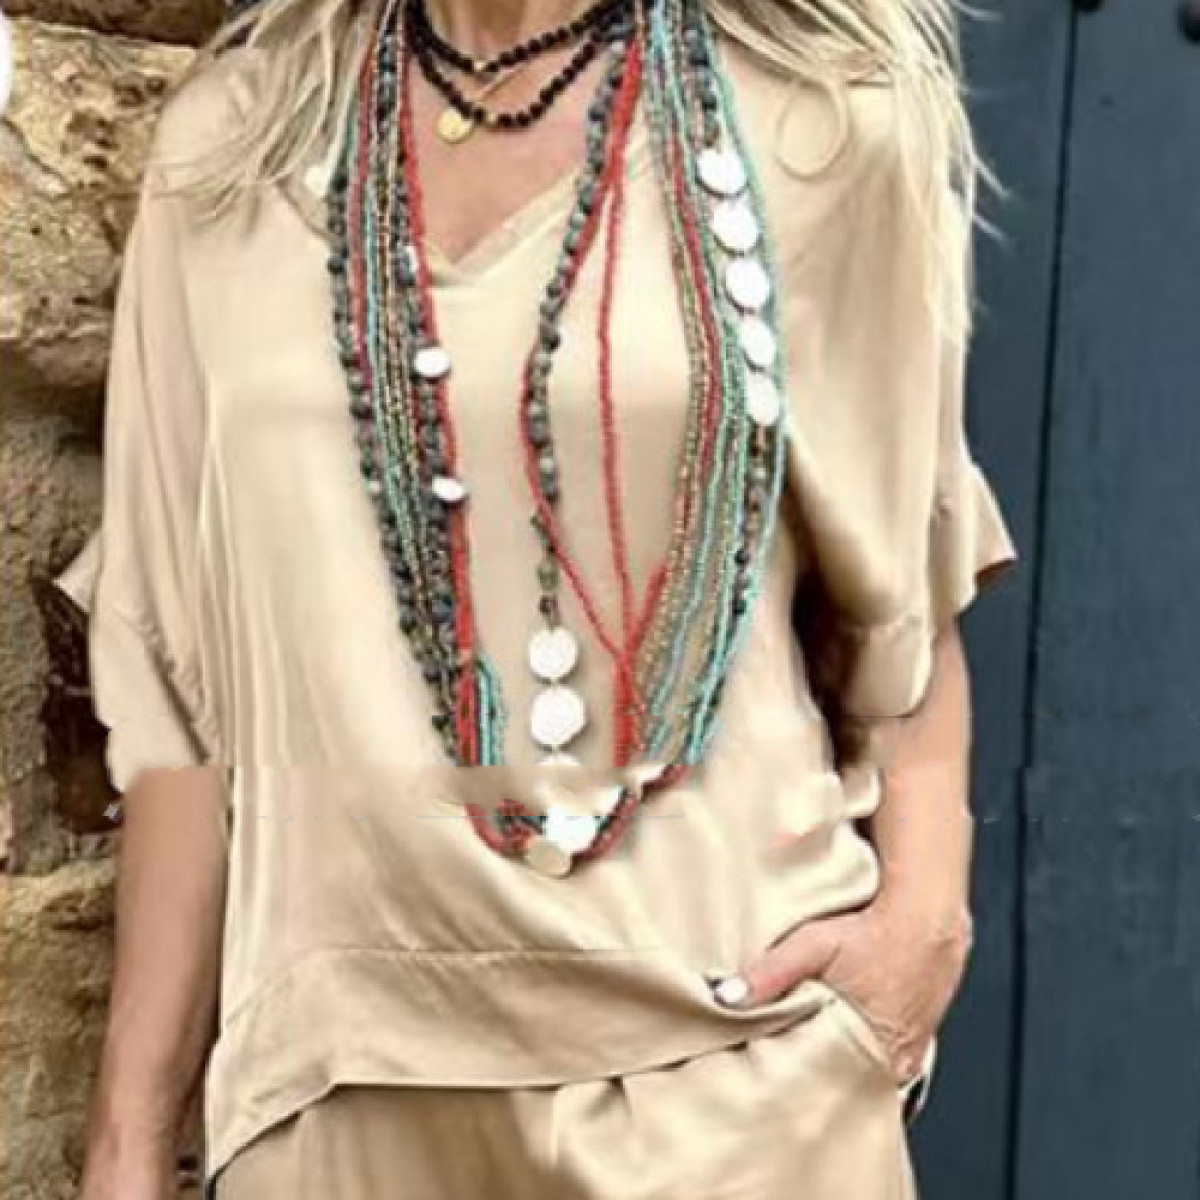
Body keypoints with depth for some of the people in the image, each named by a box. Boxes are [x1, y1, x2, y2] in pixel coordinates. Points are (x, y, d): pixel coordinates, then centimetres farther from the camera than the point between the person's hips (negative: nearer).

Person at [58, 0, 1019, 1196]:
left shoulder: (829, 125, -1)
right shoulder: (229, 143, 4)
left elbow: (901, 597, 8)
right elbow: (179, 677, 3)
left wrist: (927, 903, -8)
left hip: (732, 1050, -1)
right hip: (347, 1069, 2)